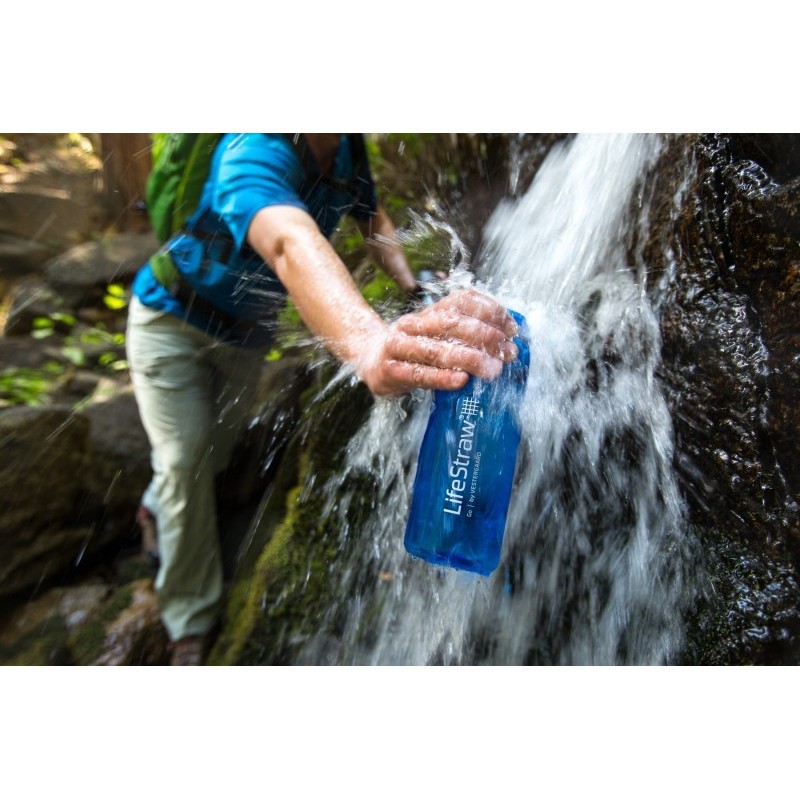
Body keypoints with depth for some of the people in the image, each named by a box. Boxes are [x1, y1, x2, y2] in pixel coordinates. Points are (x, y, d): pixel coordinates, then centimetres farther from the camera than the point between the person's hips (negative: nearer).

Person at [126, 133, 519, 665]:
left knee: (219, 445, 17)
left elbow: (373, 218, 5)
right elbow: (291, 244, -58)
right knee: (185, 462, -6)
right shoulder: (257, 150, -36)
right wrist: (371, 345, -79)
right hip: (173, 318, -6)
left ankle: (159, 506, 52)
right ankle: (192, 622, 14)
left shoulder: (345, 150, -11)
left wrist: (415, 291, -13)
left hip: (247, 331, 6)